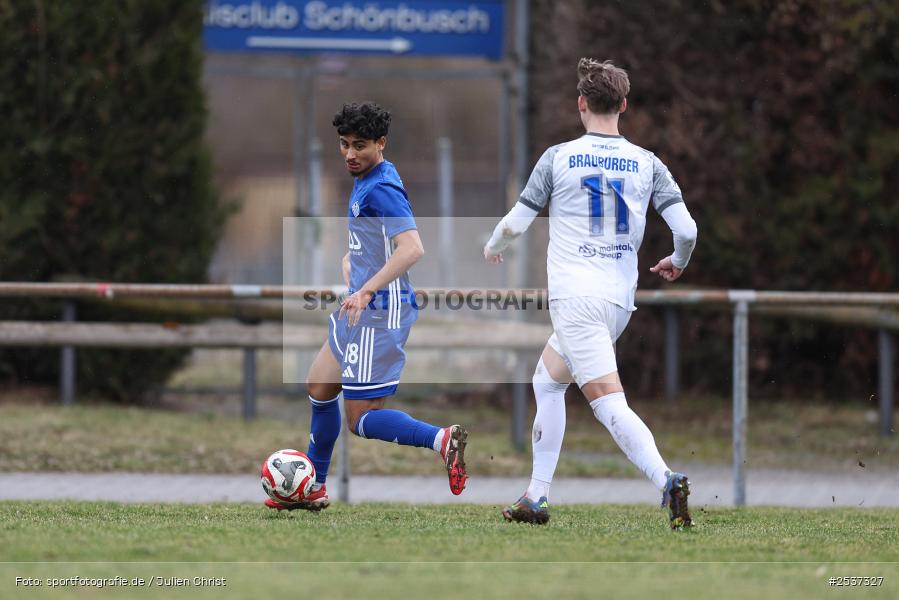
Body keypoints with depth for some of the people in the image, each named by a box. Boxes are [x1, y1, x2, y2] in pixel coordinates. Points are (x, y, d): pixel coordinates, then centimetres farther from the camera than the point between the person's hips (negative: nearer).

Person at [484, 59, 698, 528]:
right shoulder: (646, 164, 5)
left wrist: (494, 247, 25)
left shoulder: (558, 158, -3)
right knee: (547, 382, 23)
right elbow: (686, 229, -2)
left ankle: (666, 479, -35)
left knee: (610, 405, -13)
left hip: (575, 297, -5)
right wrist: (678, 262, 20)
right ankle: (536, 498, 22)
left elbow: (517, 222, 2)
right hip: (621, 300, 5)